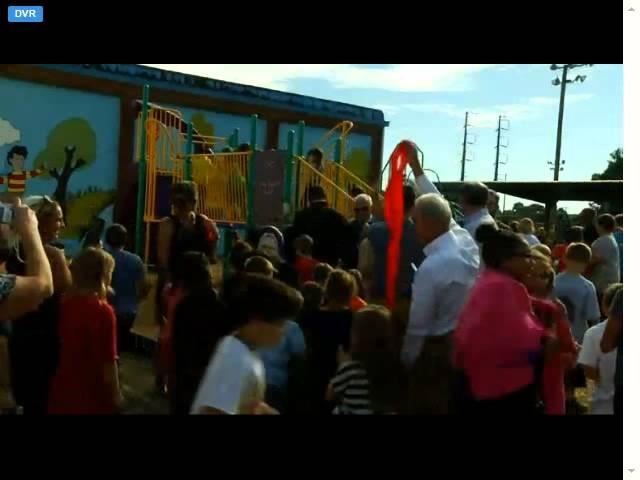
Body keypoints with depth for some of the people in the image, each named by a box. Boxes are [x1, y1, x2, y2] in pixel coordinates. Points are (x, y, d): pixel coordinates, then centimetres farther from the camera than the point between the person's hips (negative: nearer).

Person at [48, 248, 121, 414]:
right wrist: (115, 395, -7)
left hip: (62, 390, 6)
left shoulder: (64, 303, -4)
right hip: (93, 396, -6)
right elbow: (108, 361, -18)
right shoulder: (103, 311, -22)